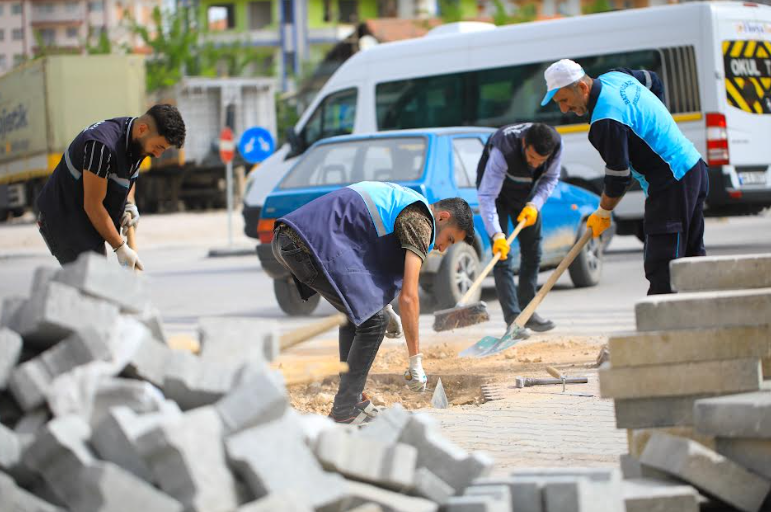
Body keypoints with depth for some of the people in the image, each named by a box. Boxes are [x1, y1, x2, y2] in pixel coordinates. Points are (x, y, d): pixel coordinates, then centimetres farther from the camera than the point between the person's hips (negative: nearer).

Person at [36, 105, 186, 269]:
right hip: (64, 223, -10)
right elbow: (92, 206, -26)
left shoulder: (135, 140, -1)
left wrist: (130, 204, 0)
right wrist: (120, 248, -19)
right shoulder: (102, 144, -30)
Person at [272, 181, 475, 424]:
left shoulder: (400, 200, 26)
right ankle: (345, 412, 0)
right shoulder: (420, 221, -2)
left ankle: (352, 398, 25)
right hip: (312, 244, -10)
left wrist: (380, 303, 36)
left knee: (356, 312, 23)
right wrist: (416, 362, -3)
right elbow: (408, 296, -7)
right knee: (374, 320, -4)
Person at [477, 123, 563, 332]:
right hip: (497, 191, -5)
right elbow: (486, 196, -42)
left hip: (527, 193, 5)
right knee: (502, 255, -14)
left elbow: (550, 178, -8)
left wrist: (535, 205, -24)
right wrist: (496, 234, -51)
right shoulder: (503, 150, -42)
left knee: (532, 252, 6)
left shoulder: (556, 144, -26)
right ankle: (513, 317, -17)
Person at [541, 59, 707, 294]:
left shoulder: (606, 122, -24)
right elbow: (653, 81, 27)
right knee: (691, 255, 16)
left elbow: (619, 176, -19)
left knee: (660, 266, -12)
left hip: (672, 184, -10)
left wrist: (603, 213, -3)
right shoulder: (614, 77, 6)